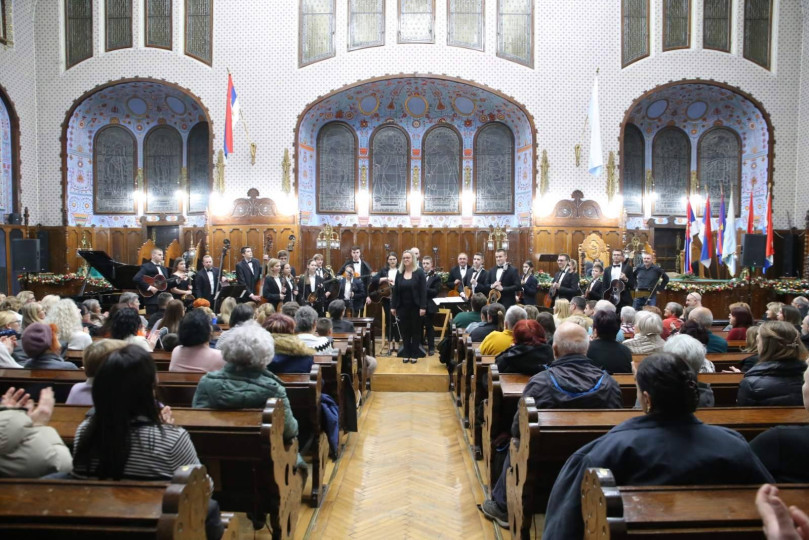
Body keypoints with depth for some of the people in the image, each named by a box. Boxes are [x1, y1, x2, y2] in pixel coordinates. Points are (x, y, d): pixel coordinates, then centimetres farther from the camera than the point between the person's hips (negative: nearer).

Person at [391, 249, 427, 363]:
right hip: (402, 307, 3)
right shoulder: (399, 273, 6)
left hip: (415, 307, -3)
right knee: (404, 331, 8)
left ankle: (415, 354, 13)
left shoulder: (419, 272, -5)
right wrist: (393, 306, 3)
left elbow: (423, 291, -9)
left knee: (416, 331, 5)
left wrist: (423, 307, -15)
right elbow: (395, 291, 7)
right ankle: (406, 354, 17)